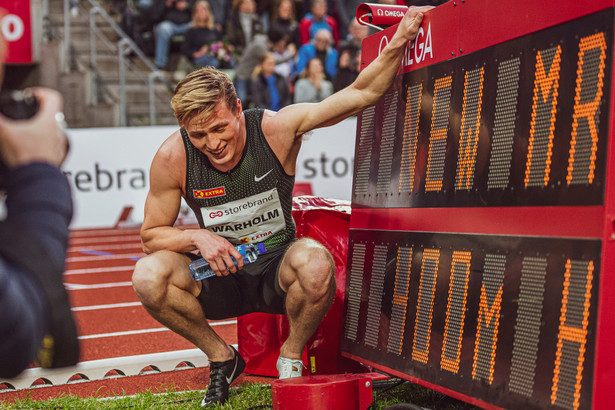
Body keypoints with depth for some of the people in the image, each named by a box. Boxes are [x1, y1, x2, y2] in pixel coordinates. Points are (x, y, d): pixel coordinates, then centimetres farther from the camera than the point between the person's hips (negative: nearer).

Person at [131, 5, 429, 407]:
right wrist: (198, 237, -23)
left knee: (316, 262, -37)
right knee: (148, 276, -26)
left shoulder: (275, 128, -19)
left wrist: (399, 42, -31)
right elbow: (151, 234, -4)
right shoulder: (172, 158, -16)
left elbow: (360, 94, -18)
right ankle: (222, 358, 2)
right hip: (219, 277, 2)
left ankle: (292, 356, -3)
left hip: (277, 272, -1)